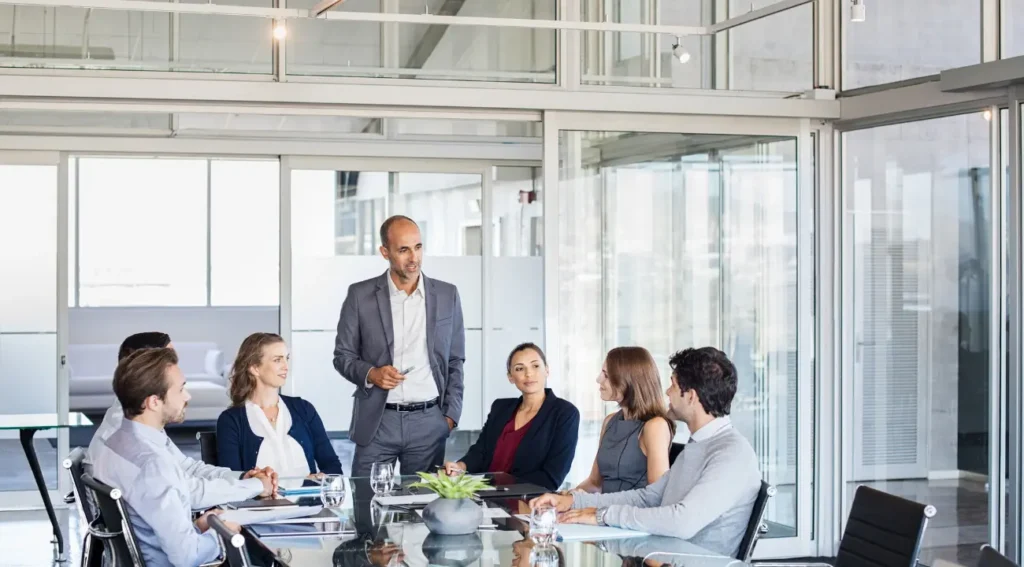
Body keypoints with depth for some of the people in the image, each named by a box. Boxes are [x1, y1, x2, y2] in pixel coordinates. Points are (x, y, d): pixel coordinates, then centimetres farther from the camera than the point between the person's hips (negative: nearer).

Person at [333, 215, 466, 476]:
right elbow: (343, 355, 6)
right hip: (377, 421, -1)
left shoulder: (447, 295, 6)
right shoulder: (360, 295, 1)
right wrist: (371, 374, -13)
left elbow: (455, 361, 11)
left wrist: (450, 416, 3)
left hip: (429, 422, 1)